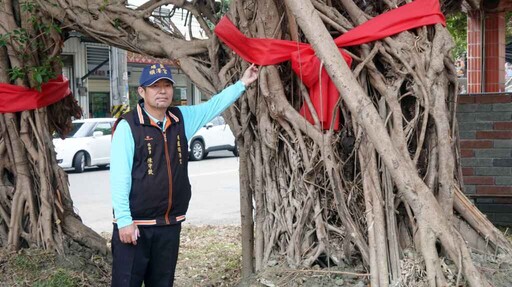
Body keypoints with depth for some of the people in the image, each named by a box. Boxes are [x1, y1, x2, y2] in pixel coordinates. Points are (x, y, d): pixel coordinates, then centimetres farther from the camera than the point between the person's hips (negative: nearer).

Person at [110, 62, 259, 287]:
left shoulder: (181, 119, 7)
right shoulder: (128, 126, -11)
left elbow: (213, 106, 21)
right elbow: (119, 177, -14)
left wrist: (242, 83, 19)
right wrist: (124, 220, -17)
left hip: (170, 225, 6)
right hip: (135, 225, -6)